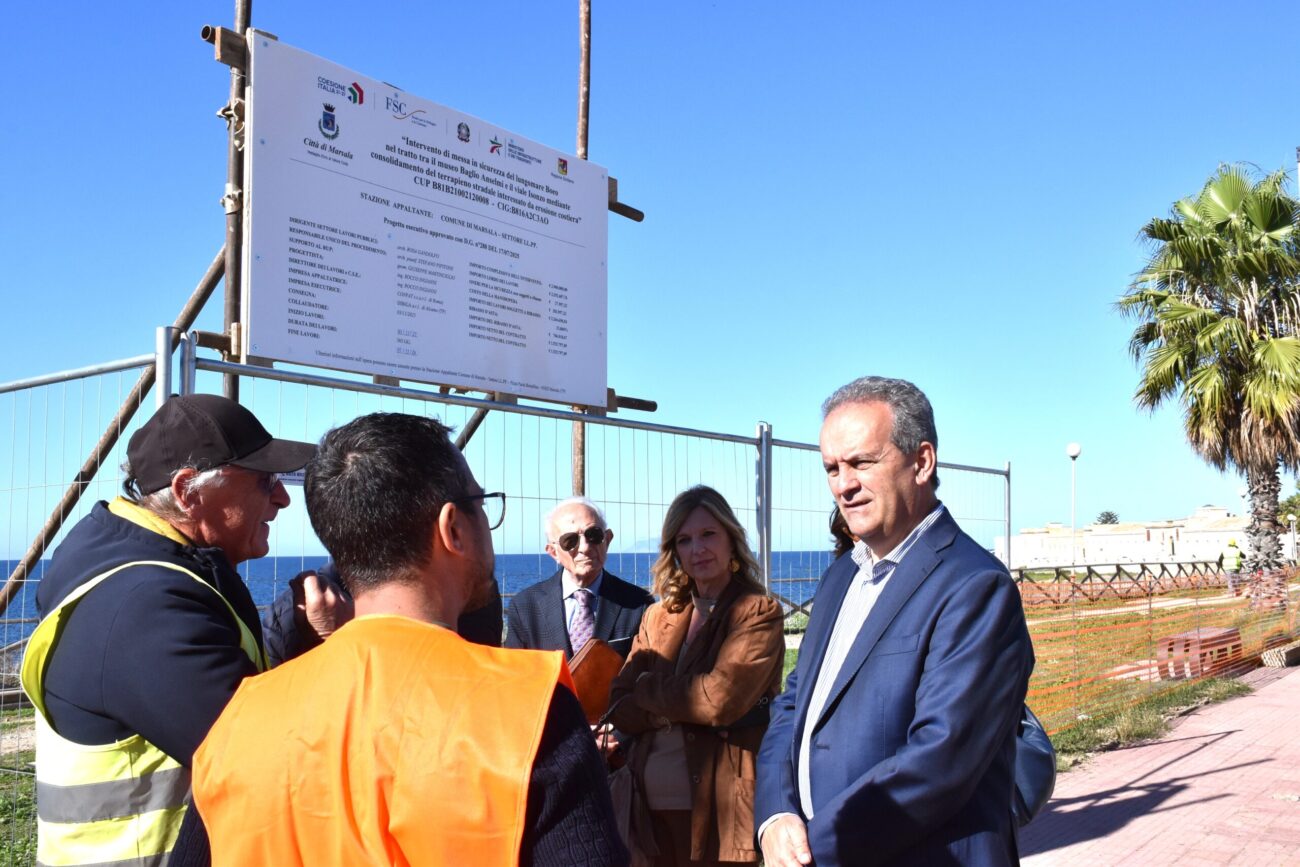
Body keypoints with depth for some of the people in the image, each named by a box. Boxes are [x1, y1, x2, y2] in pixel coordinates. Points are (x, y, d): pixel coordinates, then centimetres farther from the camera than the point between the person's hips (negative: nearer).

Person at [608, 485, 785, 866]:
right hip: (652, 805, 5)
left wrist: (649, 689, -4)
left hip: (720, 809, -5)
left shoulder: (758, 612, -7)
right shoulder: (658, 617, 9)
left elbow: (721, 698, -20)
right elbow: (620, 707, 3)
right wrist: (679, 702, -14)